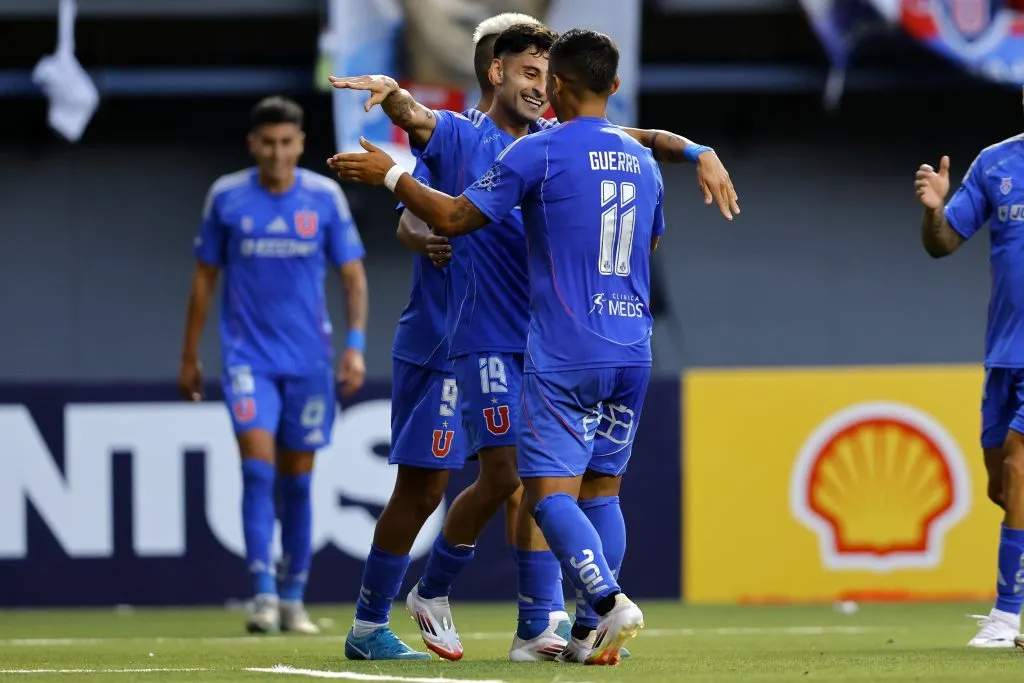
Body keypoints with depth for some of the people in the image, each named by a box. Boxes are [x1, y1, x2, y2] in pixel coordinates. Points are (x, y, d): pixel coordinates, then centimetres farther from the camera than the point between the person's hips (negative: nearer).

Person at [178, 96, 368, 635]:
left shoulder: (325, 197, 0)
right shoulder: (226, 197, 0)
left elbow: (352, 276, 4)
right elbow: (204, 279, 9)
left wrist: (356, 345, -8)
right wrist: (190, 357, 10)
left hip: (309, 360, 1)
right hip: (248, 357, -1)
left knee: (297, 482, 5)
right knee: (258, 468, -15)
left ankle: (293, 600, 15)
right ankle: (264, 596, -17)